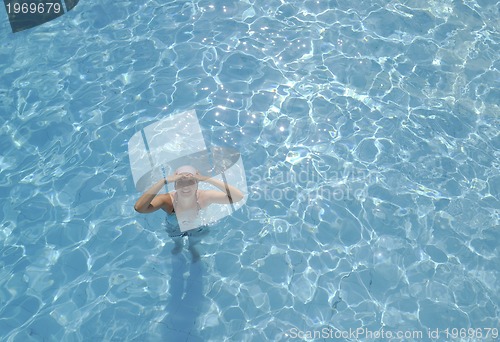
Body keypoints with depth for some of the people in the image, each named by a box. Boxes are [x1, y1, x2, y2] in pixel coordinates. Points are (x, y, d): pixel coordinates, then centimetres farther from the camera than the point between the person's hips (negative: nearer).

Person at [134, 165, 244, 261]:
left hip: (197, 228, 0)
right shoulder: (167, 200, -40)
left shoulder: (204, 197, -40)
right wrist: (164, 181, -60)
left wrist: (208, 179, -57)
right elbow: (139, 208, -58)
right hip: (175, 229, 0)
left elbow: (238, 197, -52)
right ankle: (179, 245, 70)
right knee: (177, 241, 35)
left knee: (194, 242, 34)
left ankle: (192, 248, 69)